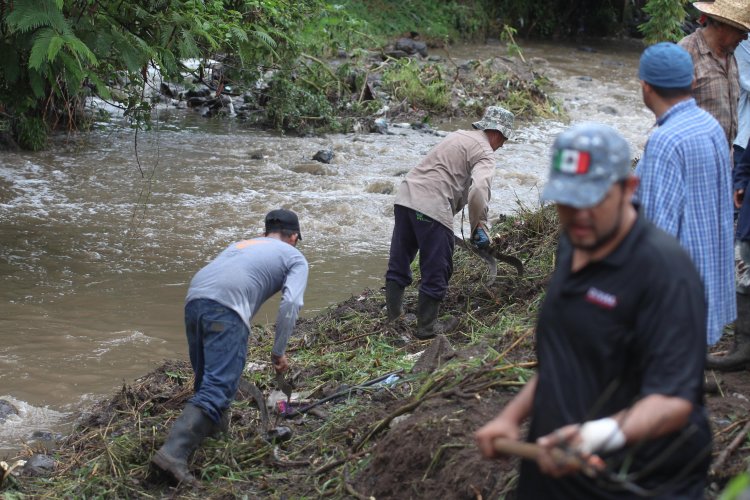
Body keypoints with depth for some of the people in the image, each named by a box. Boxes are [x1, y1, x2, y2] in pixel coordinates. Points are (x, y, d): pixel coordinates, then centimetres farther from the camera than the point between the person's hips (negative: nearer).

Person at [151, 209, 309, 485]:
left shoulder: (240, 244, 38)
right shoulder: (294, 257, 22)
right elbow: (290, 303, 4)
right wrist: (279, 351, 10)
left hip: (193, 299, 6)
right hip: (227, 307, -6)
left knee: (207, 377, 27)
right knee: (217, 388, -12)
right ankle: (174, 452, -26)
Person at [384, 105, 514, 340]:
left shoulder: (458, 136, 24)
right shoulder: (485, 153, -3)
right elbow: (478, 189, -20)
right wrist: (479, 227, -10)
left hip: (405, 197, 9)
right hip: (432, 208, -9)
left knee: (398, 264, 16)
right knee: (436, 271, 4)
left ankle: (394, 318, 27)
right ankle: (427, 326, 13)